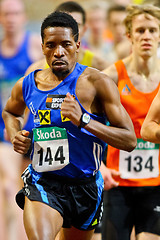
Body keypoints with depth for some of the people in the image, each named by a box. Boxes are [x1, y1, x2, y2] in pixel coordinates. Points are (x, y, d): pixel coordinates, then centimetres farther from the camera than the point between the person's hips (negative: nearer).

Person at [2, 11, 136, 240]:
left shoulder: (97, 83, -11)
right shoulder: (27, 85, 0)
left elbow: (130, 141, -16)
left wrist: (83, 120, -28)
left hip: (85, 186, 0)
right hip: (42, 183, 0)